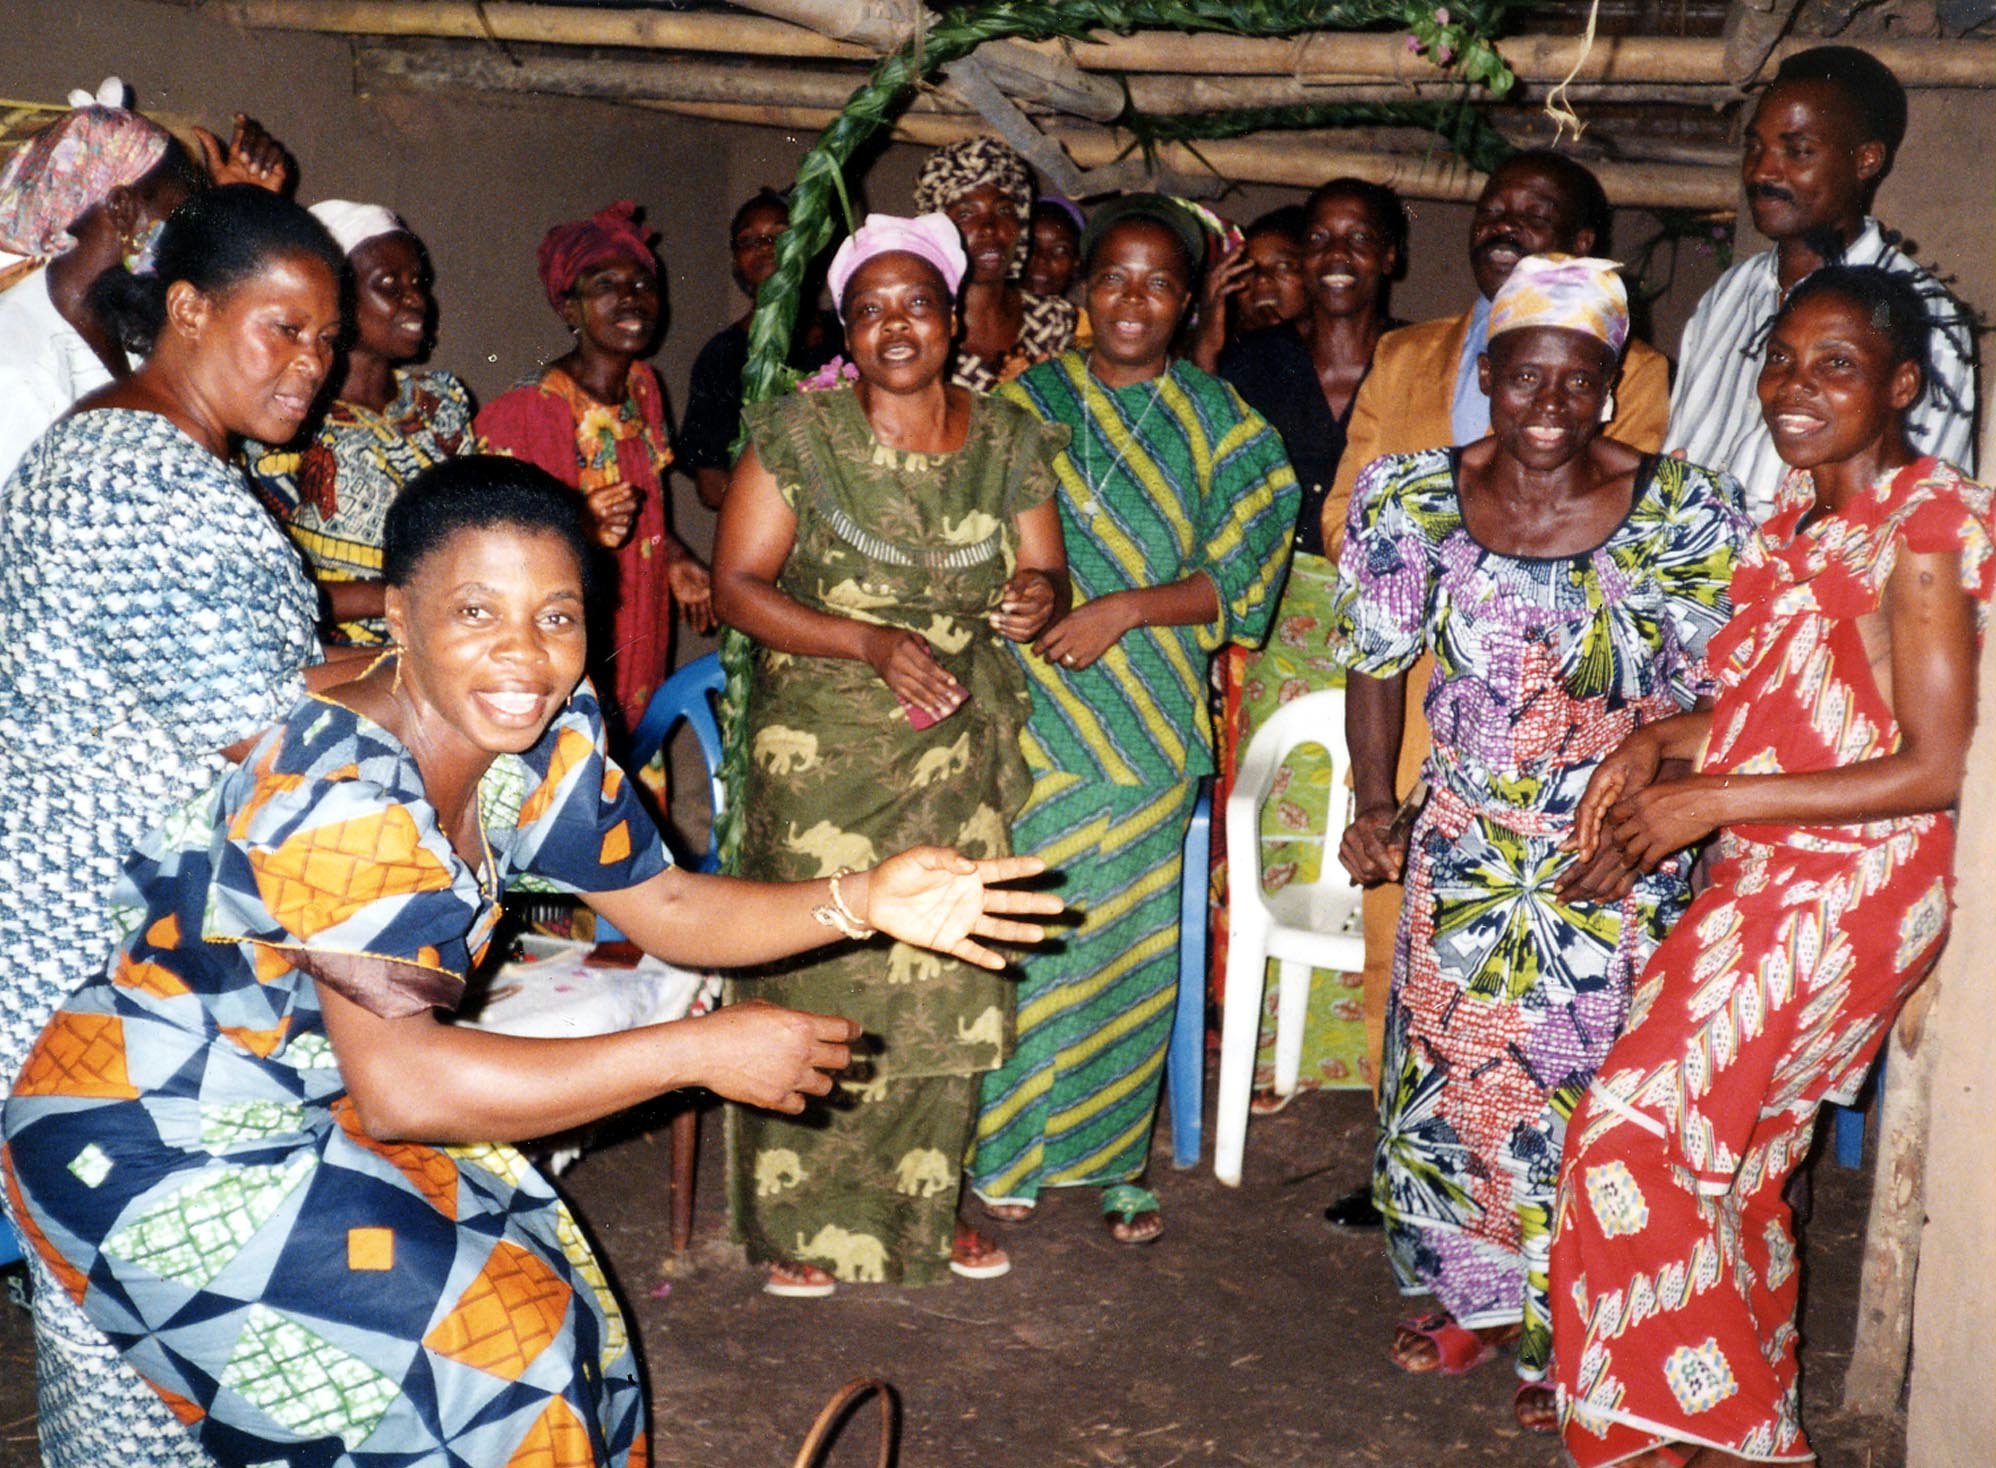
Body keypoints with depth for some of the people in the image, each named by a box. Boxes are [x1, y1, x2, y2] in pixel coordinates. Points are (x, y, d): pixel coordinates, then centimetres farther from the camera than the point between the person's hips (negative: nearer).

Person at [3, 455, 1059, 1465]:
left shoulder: (544, 732, -8)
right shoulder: (345, 792, -33)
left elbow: (662, 903, 1)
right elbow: (398, 1085, -37)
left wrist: (864, 903, -15)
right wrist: (704, 1052, -34)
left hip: (324, 1111, 8)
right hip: (161, 1153, -8)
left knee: (553, 1312, 8)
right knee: (481, 1352, -11)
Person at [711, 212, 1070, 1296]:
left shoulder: (1009, 442, 4)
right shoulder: (801, 434, -6)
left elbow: (1046, 572, 10)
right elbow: (736, 585, -8)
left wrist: (1039, 595, -16)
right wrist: (870, 643, -20)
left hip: (960, 755, 3)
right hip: (821, 753, -3)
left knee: (948, 980, 6)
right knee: (819, 974, 0)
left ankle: (926, 1205, 25)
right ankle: (801, 1221, 16)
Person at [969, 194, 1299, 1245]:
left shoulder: (1221, 426, 5)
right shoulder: (1025, 402, 7)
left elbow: (1239, 581, -1)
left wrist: (1127, 608, -15)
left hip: (1150, 724, 0)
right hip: (1028, 715, 0)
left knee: (1134, 941, 5)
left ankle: (1116, 1157, 20)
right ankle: (1007, 1149, 18)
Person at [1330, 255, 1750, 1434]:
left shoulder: (1685, 514, -13)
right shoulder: (1415, 498, -6)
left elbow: (1718, 701, -8)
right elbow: (1379, 661, 4)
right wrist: (1377, 807, -6)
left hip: (1620, 861, -2)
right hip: (1465, 846, 3)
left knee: (1587, 1087, 4)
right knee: (1451, 1067, 11)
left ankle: (1569, 1341, 25)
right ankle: (1473, 1300, 35)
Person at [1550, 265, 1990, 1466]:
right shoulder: (1807, 511, 9)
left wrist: (1718, 800, -18)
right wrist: (1660, 741, 1)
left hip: (1848, 891, -8)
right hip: (1770, 878, 8)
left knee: (1637, 1128, -9)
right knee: (1730, 1158, 13)